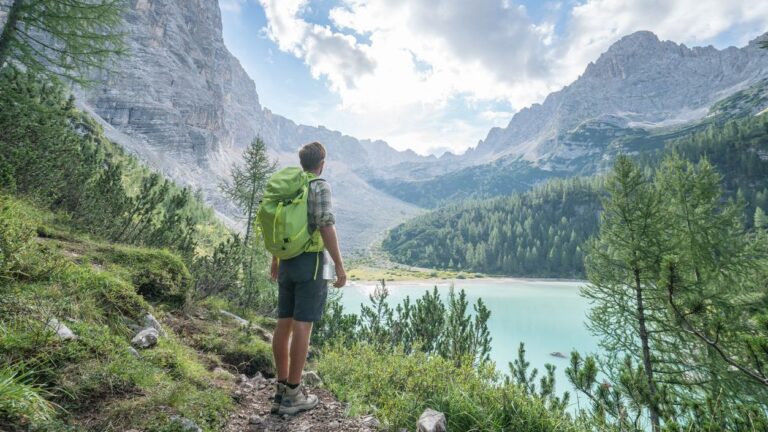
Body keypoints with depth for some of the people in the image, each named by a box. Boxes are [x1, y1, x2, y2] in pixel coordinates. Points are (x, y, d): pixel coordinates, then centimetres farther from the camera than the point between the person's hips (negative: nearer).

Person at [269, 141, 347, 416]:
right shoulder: (320, 187, -9)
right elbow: (326, 227, -18)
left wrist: (275, 259, 29)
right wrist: (340, 265, -15)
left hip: (287, 263, 8)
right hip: (311, 263, -7)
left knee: (284, 324, 9)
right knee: (302, 326, -4)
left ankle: (282, 389, 19)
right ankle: (292, 395, 4)